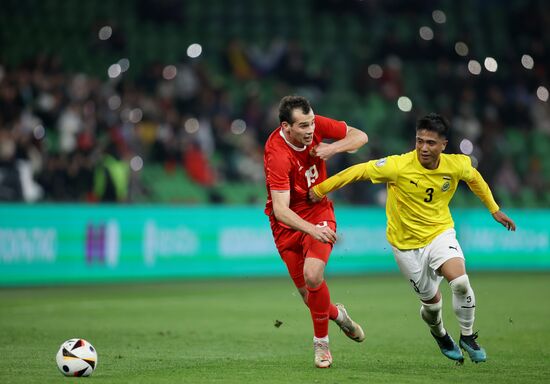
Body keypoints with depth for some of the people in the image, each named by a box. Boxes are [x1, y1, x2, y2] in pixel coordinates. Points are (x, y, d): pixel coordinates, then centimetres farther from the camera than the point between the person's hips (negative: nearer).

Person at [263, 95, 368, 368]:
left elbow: (360, 136, 0)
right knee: (308, 294, 2)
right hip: (288, 223, -2)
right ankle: (336, 314, 38)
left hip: (318, 212, 2)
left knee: (313, 275, -21)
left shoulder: (315, 125, -13)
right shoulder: (278, 155, -28)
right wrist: (311, 229, -50)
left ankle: (321, 343, -2)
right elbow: (280, 210, -35)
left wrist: (333, 148, -19)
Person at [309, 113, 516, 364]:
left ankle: (467, 336, 0)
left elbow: (474, 177, 11)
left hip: (440, 233, 1)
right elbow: (359, 171, -13)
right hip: (406, 244, -1)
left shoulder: (456, 165, -13)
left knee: (460, 282, -24)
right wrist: (321, 189, -8)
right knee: (431, 301, 7)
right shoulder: (398, 166, -23)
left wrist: (494, 209, 18)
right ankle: (439, 334, 43)